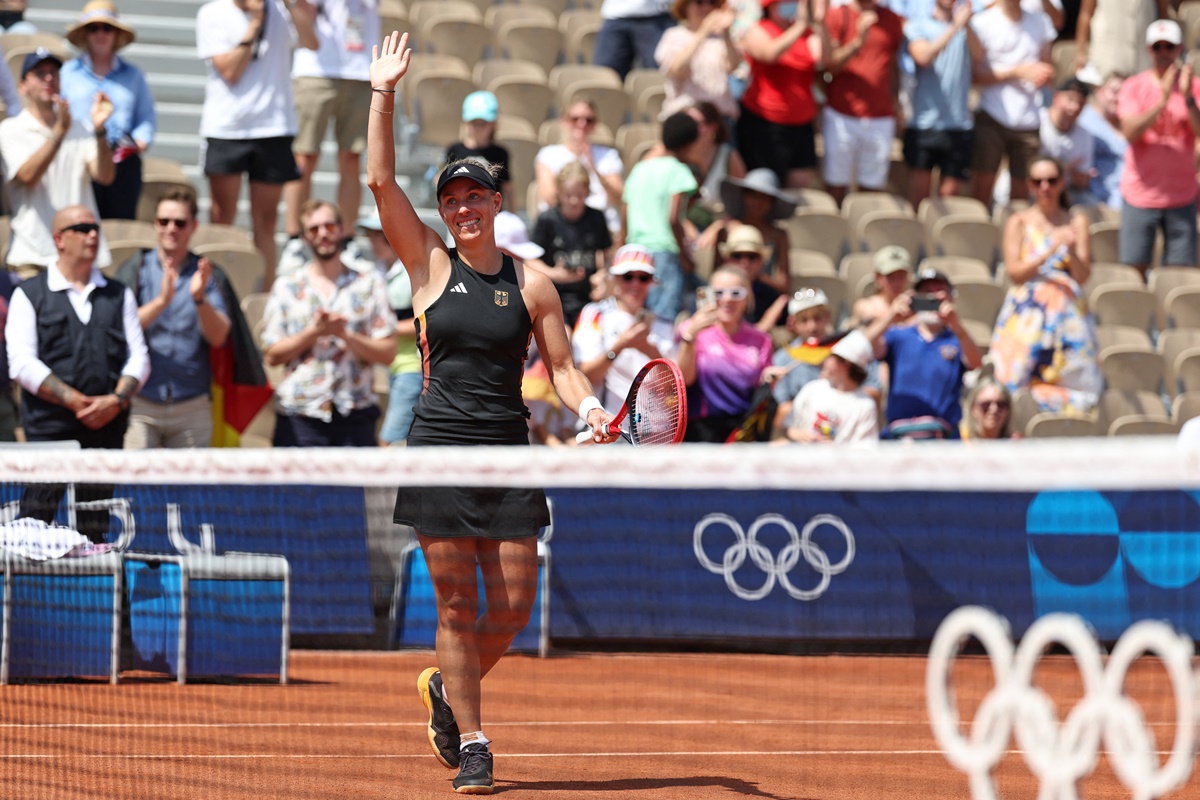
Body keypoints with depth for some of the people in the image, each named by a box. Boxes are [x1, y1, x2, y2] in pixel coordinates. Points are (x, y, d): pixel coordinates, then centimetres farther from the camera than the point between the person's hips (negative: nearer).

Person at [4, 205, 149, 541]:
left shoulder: (118, 295, 19)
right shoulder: (29, 295, 7)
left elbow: (139, 357, 13)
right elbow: (21, 363, -3)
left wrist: (117, 400, -7)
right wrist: (76, 401, -11)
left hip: (107, 429, 3)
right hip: (49, 431, -3)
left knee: (96, 534, -1)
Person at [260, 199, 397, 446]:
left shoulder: (369, 284, 13)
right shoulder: (287, 286, 13)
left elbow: (387, 353, 5)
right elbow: (272, 355, 6)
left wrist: (345, 334, -10)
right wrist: (313, 332, -8)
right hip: (300, 414, 0)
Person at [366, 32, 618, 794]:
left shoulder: (532, 283, 6)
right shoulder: (431, 266, 3)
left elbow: (562, 365, 9)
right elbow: (382, 182, -5)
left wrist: (590, 406, -11)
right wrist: (384, 95, -10)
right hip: (440, 448, -2)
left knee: (514, 607, 1)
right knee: (457, 605, -2)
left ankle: (448, 687, 30)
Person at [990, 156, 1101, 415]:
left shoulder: (1076, 223, 11)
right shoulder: (1018, 223, 9)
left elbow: (1082, 276, 4)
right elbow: (1015, 272, -2)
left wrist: (1071, 250, -17)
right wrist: (1051, 250, -15)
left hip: (1067, 314, 2)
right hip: (1027, 315, -1)